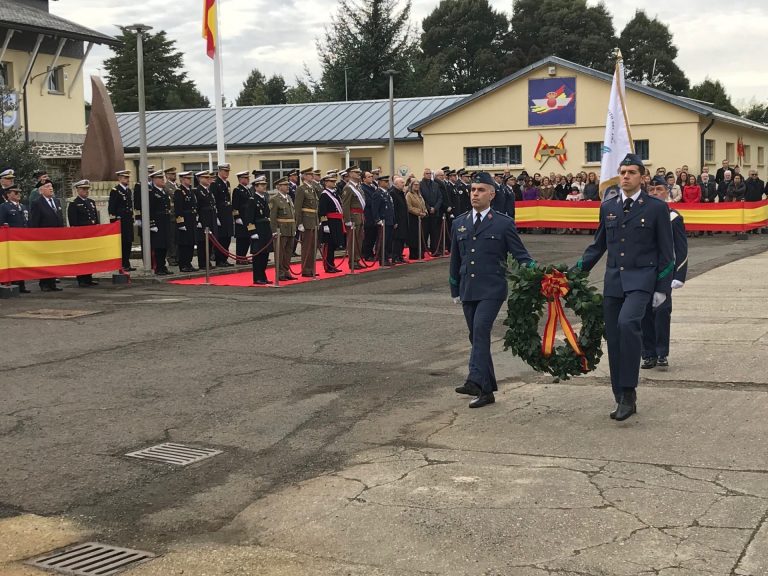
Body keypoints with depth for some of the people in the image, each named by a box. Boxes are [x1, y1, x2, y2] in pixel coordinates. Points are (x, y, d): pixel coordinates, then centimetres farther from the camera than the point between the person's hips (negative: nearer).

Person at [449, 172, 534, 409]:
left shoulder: (504, 223, -1)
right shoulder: (459, 224, 13)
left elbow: (520, 255, -1)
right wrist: (455, 290, 20)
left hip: (492, 290, -5)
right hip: (468, 291, 5)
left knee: (481, 330, -22)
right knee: (477, 336, 9)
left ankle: (476, 381, -28)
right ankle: (487, 389, 18)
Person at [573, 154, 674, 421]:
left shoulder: (657, 208, 0)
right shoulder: (607, 207, 11)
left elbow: (666, 251, 1)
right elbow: (598, 245, 19)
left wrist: (662, 288, -4)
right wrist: (577, 271, 9)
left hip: (640, 279, -5)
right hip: (613, 279, 5)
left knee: (628, 323, -28)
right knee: (613, 339, 4)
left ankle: (628, 392, -20)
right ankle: (622, 399, 16)